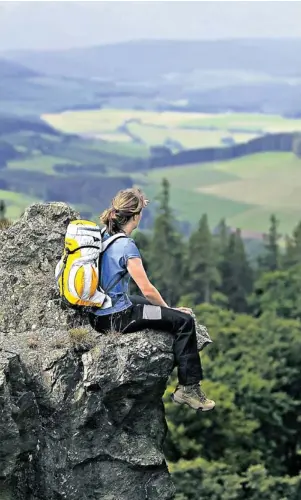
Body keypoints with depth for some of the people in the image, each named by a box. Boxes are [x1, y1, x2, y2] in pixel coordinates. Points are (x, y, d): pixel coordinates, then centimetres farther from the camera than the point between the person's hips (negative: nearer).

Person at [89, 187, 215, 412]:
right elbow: (147, 290, -16)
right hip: (116, 318, -10)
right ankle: (189, 389, -2)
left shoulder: (103, 237, 5)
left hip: (98, 314, 10)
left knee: (157, 305, 31)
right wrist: (169, 309, -1)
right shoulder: (126, 246, -21)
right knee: (184, 320, -6)